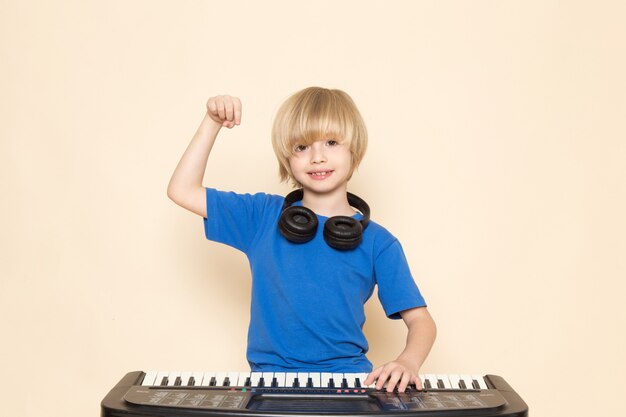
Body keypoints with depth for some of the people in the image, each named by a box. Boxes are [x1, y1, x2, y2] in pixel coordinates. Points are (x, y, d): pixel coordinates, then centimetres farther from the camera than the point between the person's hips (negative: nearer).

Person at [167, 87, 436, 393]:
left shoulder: (377, 243, 3)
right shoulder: (263, 217, 7)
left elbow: (419, 319, 2)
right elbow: (182, 190, 7)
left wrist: (408, 362, -19)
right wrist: (212, 122, 1)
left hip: (348, 377, 1)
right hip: (270, 374, 0)